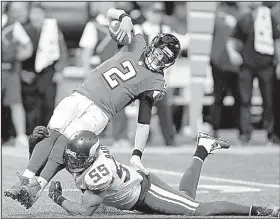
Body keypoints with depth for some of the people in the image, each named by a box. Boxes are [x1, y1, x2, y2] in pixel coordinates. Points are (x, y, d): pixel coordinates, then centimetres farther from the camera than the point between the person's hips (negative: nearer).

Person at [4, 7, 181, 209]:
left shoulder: (155, 83, 2)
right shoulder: (137, 44, 12)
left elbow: (144, 122, 0)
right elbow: (110, 13, 14)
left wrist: (137, 154, -11)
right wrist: (125, 18, -10)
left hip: (100, 112, -3)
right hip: (80, 96, 4)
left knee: (67, 139, -25)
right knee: (52, 133, -17)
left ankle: (37, 187, -27)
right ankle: (25, 180, -21)